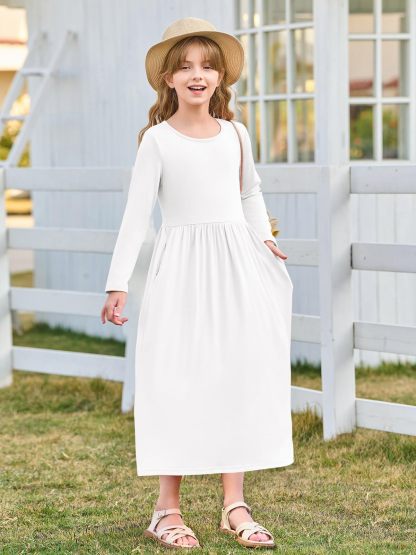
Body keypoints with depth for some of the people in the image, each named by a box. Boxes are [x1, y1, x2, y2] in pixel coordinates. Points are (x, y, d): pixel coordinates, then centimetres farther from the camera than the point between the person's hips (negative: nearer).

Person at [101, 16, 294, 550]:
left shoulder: (235, 134, 8)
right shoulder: (158, 140, -3)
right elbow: (136, 212, -7)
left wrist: (263, 237, 8)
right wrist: (118, 282, -13)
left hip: (236, 267, 4)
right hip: (181, 268, -4)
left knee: (239, 377, 3)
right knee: (176, 381, -4)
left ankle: (234, 505, 10)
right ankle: (167, 508, 6)